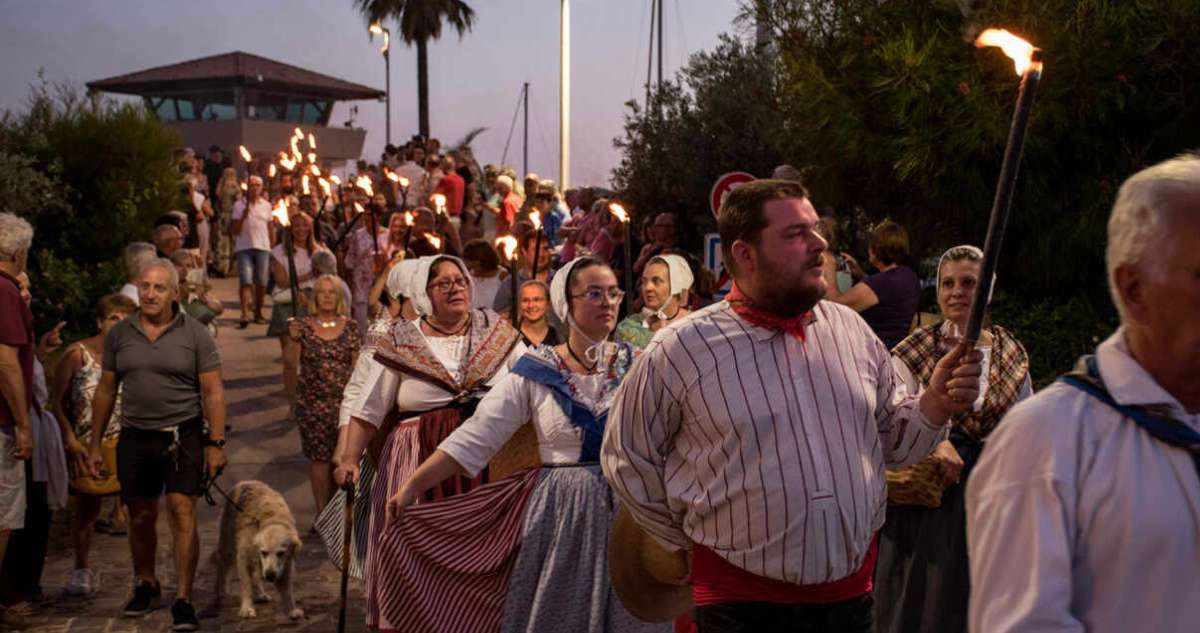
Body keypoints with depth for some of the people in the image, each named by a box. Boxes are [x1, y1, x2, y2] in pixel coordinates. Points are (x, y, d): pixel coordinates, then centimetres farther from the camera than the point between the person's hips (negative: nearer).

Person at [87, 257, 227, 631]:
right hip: (135, 438, 3)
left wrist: (216, 443, -10)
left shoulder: (194, 335, -3)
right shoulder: (119, 335, 6)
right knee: (141, 517, 11)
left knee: (182, 513, -9)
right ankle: (146, 586, 32)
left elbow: (212, 392, -4)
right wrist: (95, 444, 10)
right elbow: (105, 391, 11)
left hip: (183, 436, -3)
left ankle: (183, 600, -3)